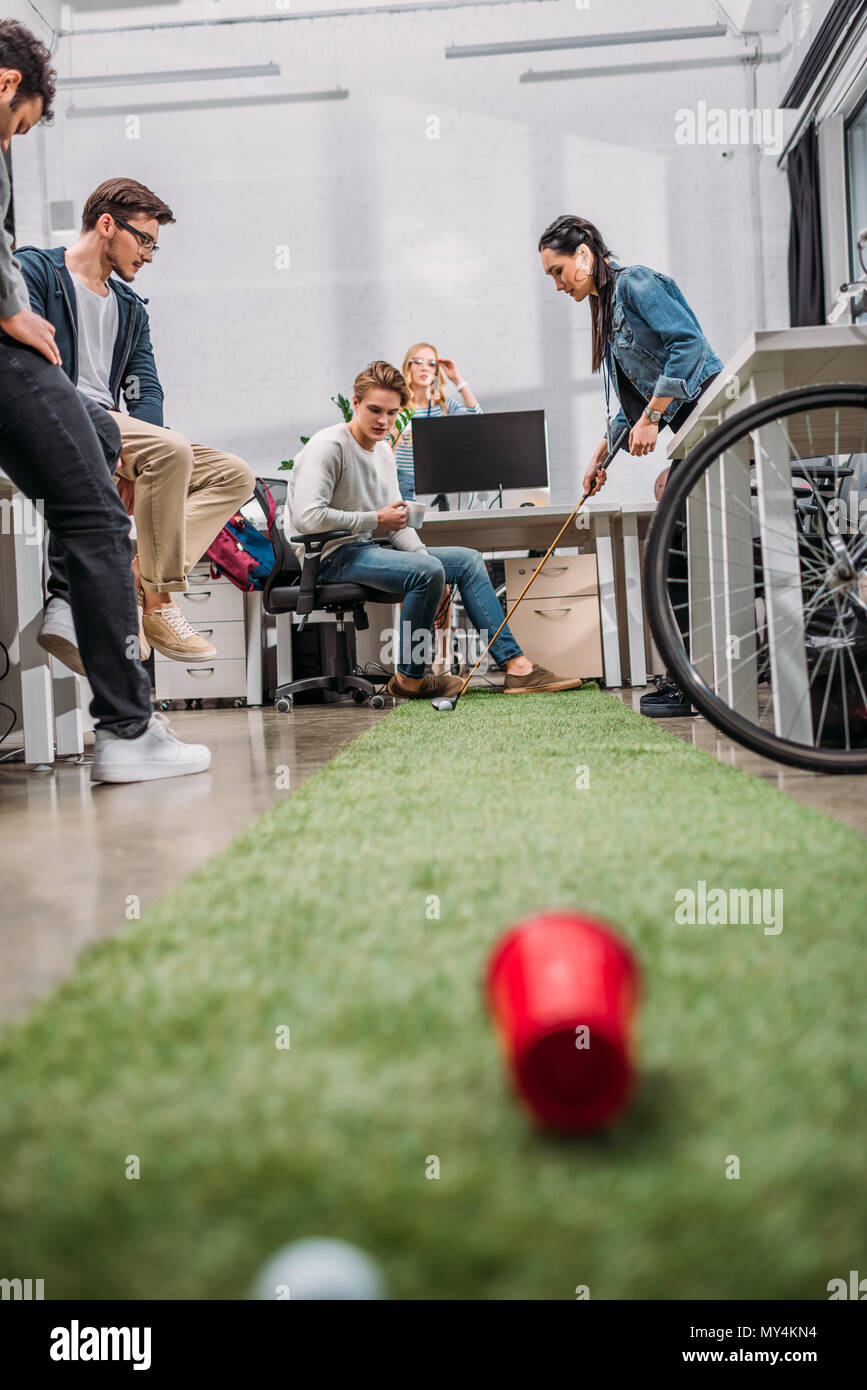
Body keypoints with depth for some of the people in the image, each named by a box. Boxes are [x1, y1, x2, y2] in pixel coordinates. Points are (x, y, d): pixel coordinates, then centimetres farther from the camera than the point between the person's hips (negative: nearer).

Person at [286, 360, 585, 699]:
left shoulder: (383, 452, 16)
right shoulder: (328, 447, -12)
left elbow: (398, 526, 18)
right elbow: (308, 518, -24)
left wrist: (424, 555, -3)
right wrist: (376, 520, -13)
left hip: (364, 549, 9)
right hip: (329, 557, -9)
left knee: (467, 559, 3)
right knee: (427, 571, -30)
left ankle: (517, 666, -3)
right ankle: (409, 679, -14)